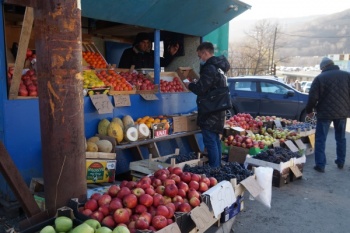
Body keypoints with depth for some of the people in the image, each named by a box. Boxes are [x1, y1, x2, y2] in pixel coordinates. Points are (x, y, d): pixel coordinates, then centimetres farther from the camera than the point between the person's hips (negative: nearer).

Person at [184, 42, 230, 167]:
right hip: (217, 110, 10)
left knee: (210, 142, -6)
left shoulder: (210, 68, -18)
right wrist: (196, 84, 12)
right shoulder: (218, 66, 14)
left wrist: (190, 85, -3)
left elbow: (200, 89, -22)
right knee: (215, 140, 16)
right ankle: (217, 168, 26)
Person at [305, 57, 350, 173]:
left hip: (325, 112, -4)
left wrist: (309, 110, 6)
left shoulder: (319, 78, -6)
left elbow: (313, 97, -8)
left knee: (320, 139, 3)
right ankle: (340, 162, 28)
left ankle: (320, 165, 1)